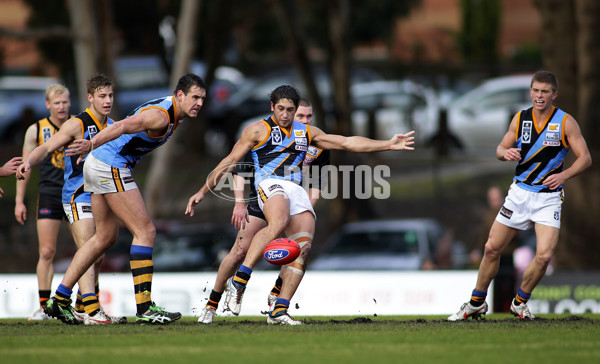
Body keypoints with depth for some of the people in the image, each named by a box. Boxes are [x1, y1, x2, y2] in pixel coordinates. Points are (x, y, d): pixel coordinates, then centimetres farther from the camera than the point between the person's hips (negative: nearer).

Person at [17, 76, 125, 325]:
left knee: (97, 257, 11)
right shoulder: (77, 124, -10)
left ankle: (81, 308, 22)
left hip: (99, 198, 8)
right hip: (77, 197, -8)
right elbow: (45, 148, -15)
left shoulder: (112, 126, 11)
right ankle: (92, 310, -29)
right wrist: (28, 163, -33)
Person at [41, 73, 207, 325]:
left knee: (106, 237, 16)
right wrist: (92, 145, -46)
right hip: (111, 168, -11)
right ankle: (144, 308, -12)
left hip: (97, 164, 11)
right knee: (145, 231, -10)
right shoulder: (161, 115, -19)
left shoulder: (171, 113, 14)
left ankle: (59, 299, 17)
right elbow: (122, 126, -33)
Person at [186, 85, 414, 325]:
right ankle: (238, 281, -40)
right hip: (270, 184, -6)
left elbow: (348, 143, 25)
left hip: (296, 189, 6)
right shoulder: (258, 130, 10)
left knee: (303, 248, -14)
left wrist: (389, 145, 21)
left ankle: (279, 311, -12)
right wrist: (203, 191, 8)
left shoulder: (307, 133, 24)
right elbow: (230, 162, 11)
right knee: (278, 224, -38)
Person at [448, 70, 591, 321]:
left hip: (549, 196, -3)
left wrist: (564, 175, -24)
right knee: (492, 248, 4)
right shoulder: (520, 118, 3)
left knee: (544, 255, -16)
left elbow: (585, 158, -7)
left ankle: (520, 302, 8)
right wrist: (506, 152, -13)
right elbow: (501, 149, 11)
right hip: (520, 193, 3)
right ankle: (476, 303, 21)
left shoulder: (565, 122, -7)